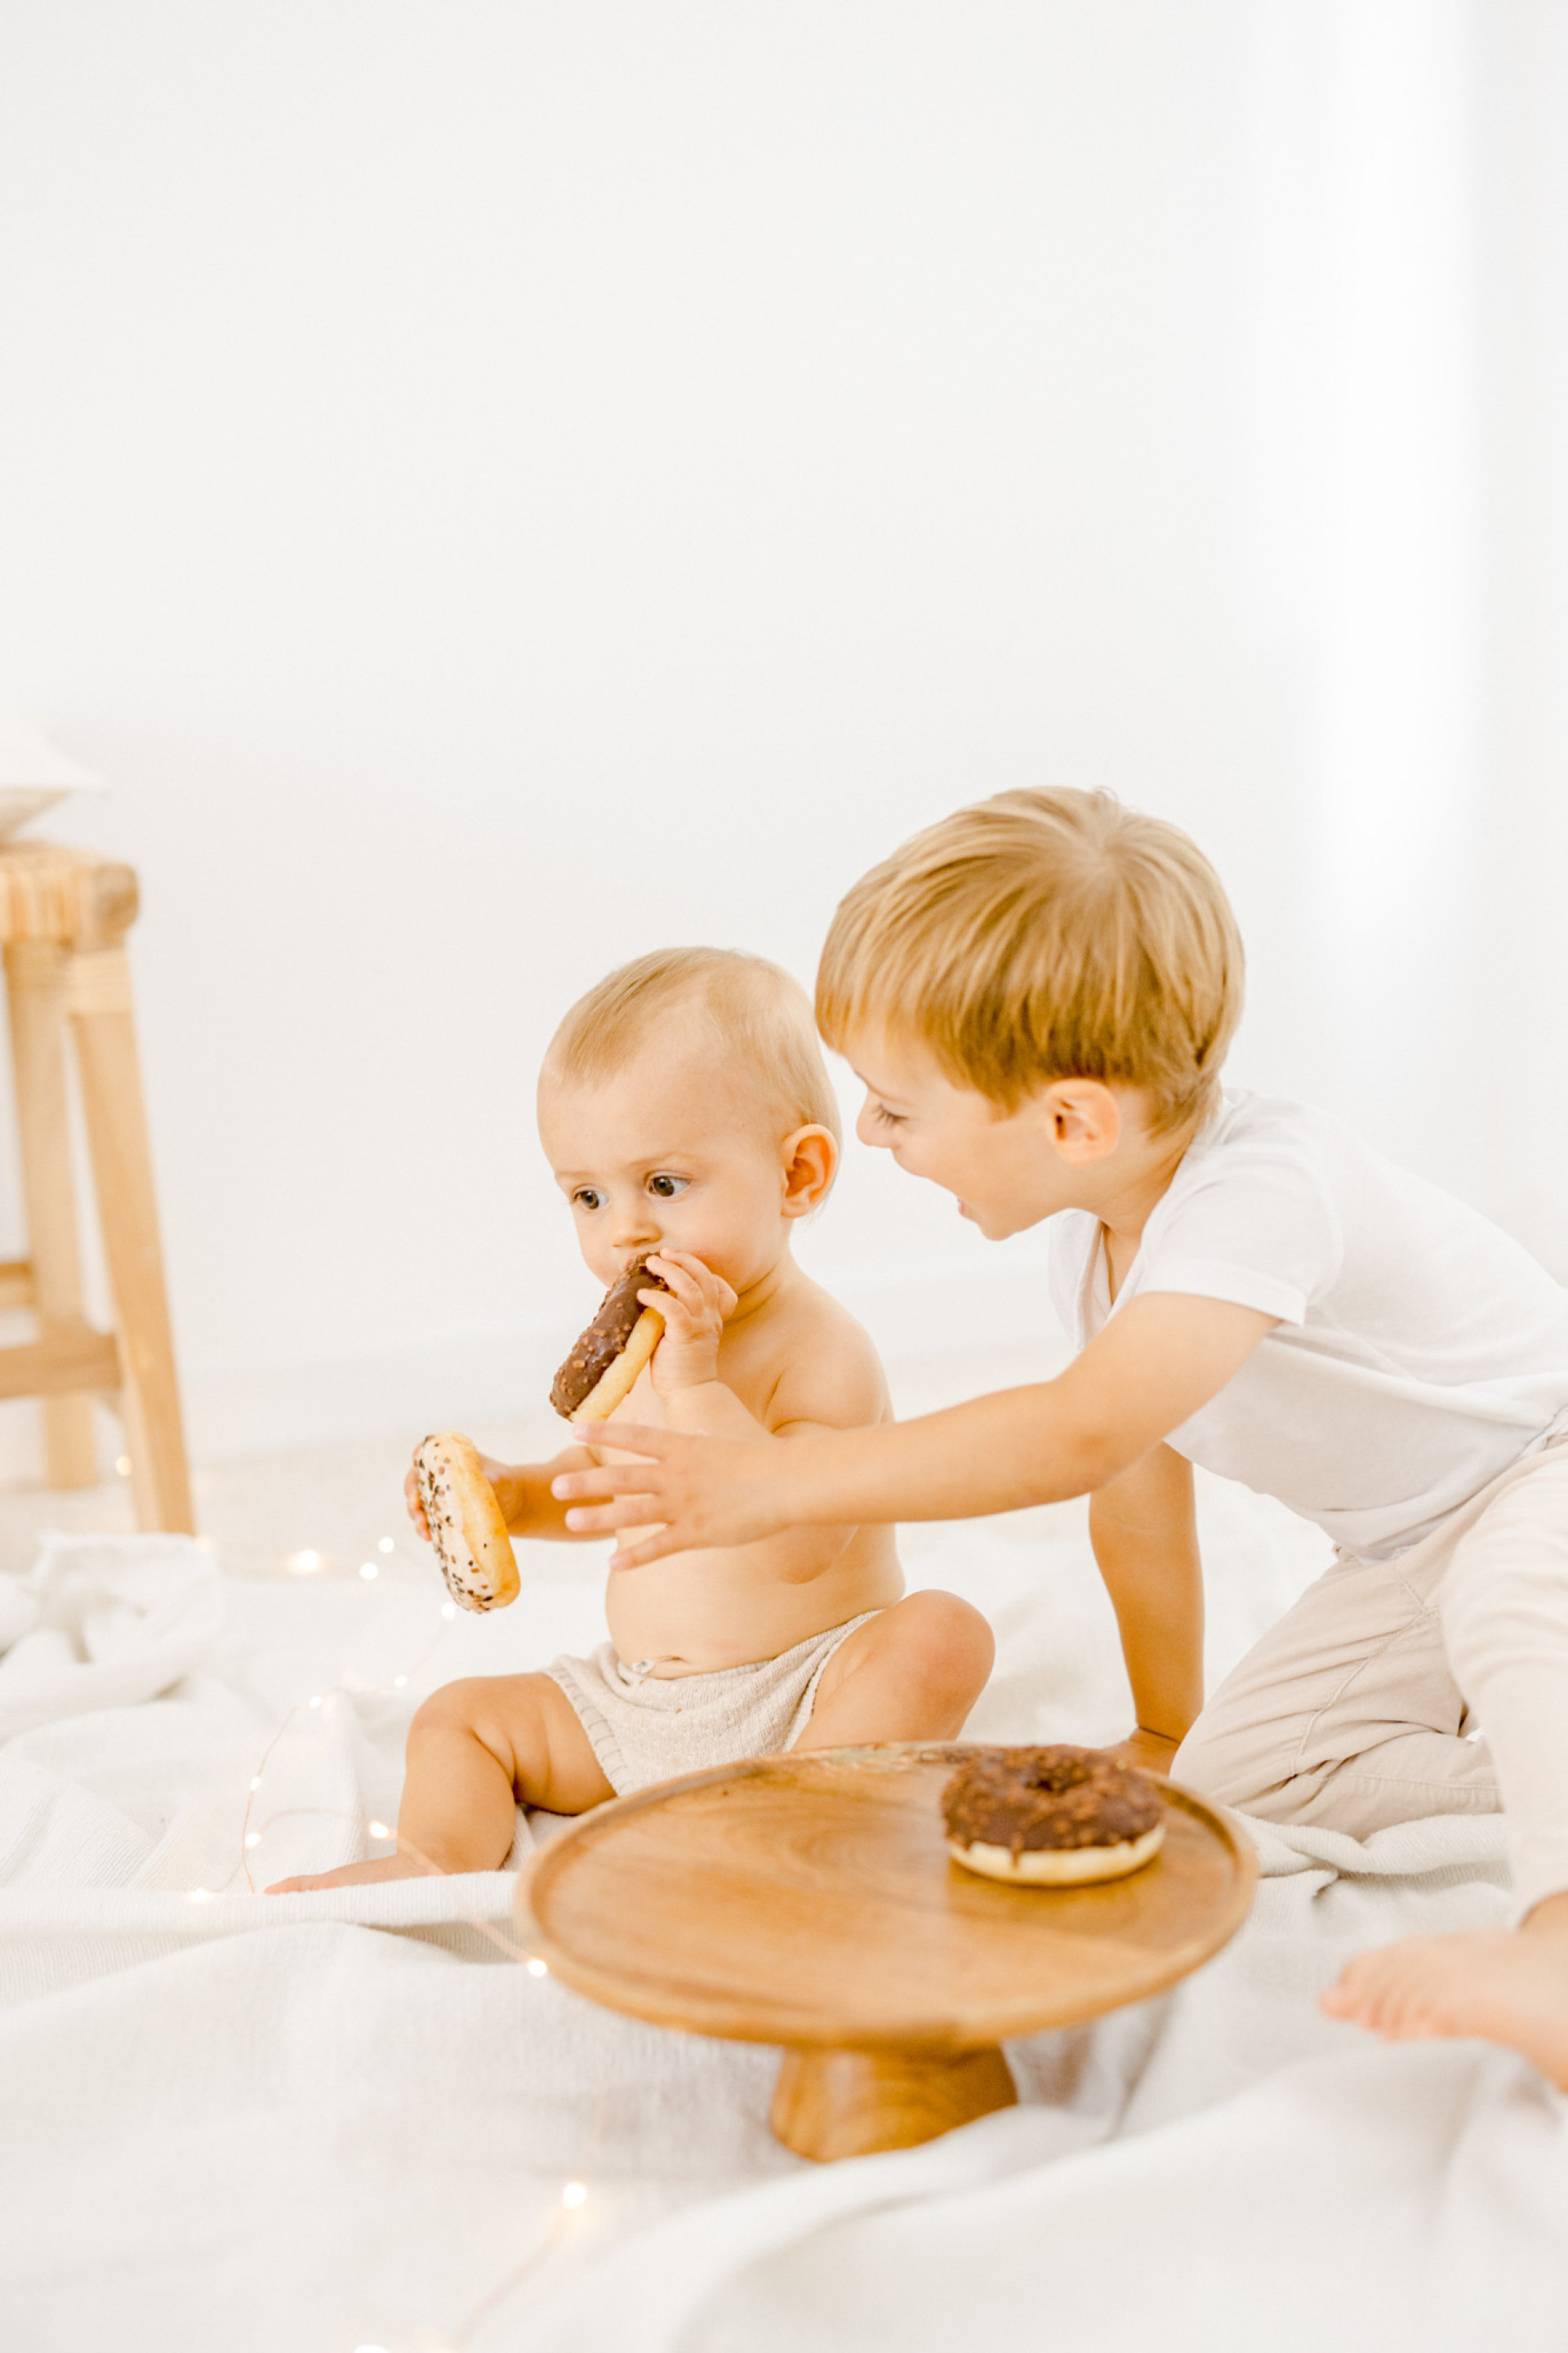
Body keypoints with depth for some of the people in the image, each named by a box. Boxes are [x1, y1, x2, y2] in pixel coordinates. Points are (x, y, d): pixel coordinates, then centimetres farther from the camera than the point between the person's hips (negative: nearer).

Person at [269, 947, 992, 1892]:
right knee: (461, 1715, 4)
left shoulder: (823, 1353, -19)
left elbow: (801, 1543, -33)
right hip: (635, 1700, 7)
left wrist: (697, 1385, -35)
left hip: (803, 1696, -7)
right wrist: (515, 1493, 1)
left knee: (940, 1633, -32)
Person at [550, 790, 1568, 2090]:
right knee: (1232, 1774, -1)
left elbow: (1083, 1433, -48)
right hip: (1401, 1559, 8)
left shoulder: (1260, 1192, -37)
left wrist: (774, 1482, -47)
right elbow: (1139, 1485, 4)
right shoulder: (1094, 1239, -7)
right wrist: (1163, 1727, 13)